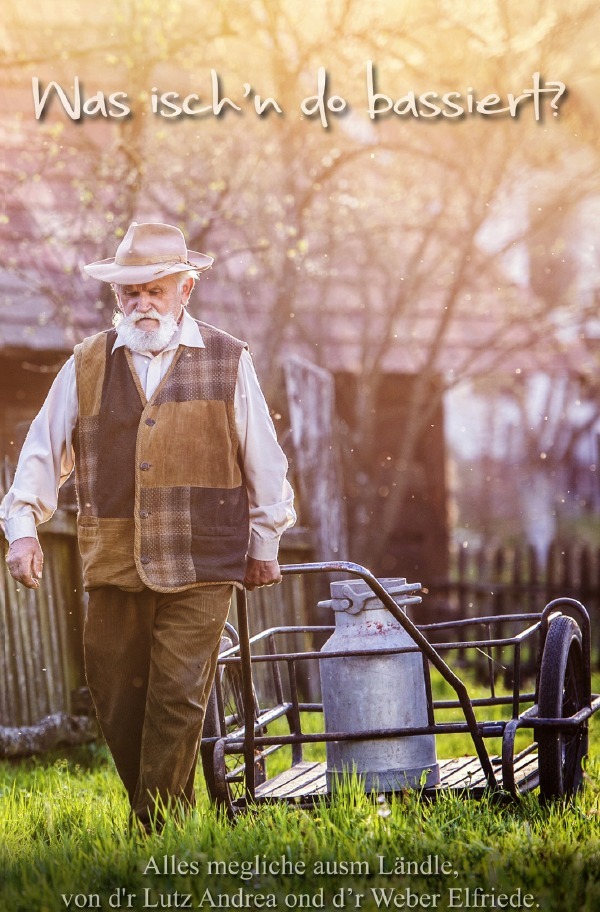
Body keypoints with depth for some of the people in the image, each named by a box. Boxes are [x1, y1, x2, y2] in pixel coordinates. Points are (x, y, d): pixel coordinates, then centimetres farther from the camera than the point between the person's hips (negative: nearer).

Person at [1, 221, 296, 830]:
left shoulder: (228, 362, 6)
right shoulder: (86, 366, 10)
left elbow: (263, 459, 12)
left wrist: (264, 542, 14)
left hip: (199, 571, -2)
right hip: (114, 570, 2)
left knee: (178, 700, -8)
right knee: (116, 704, 4)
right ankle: (149, 817, 21)